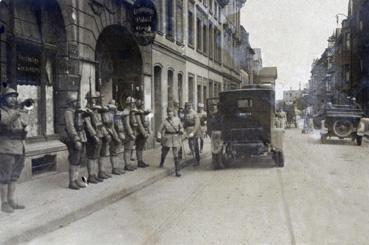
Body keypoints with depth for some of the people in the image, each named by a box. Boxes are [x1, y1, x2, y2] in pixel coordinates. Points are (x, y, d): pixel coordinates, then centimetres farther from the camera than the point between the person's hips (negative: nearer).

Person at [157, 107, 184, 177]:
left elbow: (181, 127, 12)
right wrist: (159, 137, -15)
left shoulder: (177, 119, -1)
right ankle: (161, 163, 52)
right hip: (167, 139, 1)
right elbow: (160, 130, 1)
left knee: (176, 155, -9)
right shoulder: (165, 121, -4)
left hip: (176, 139, -1)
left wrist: (181, 131, -10)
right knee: (164, 152, 20)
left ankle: (177, 171, -5)